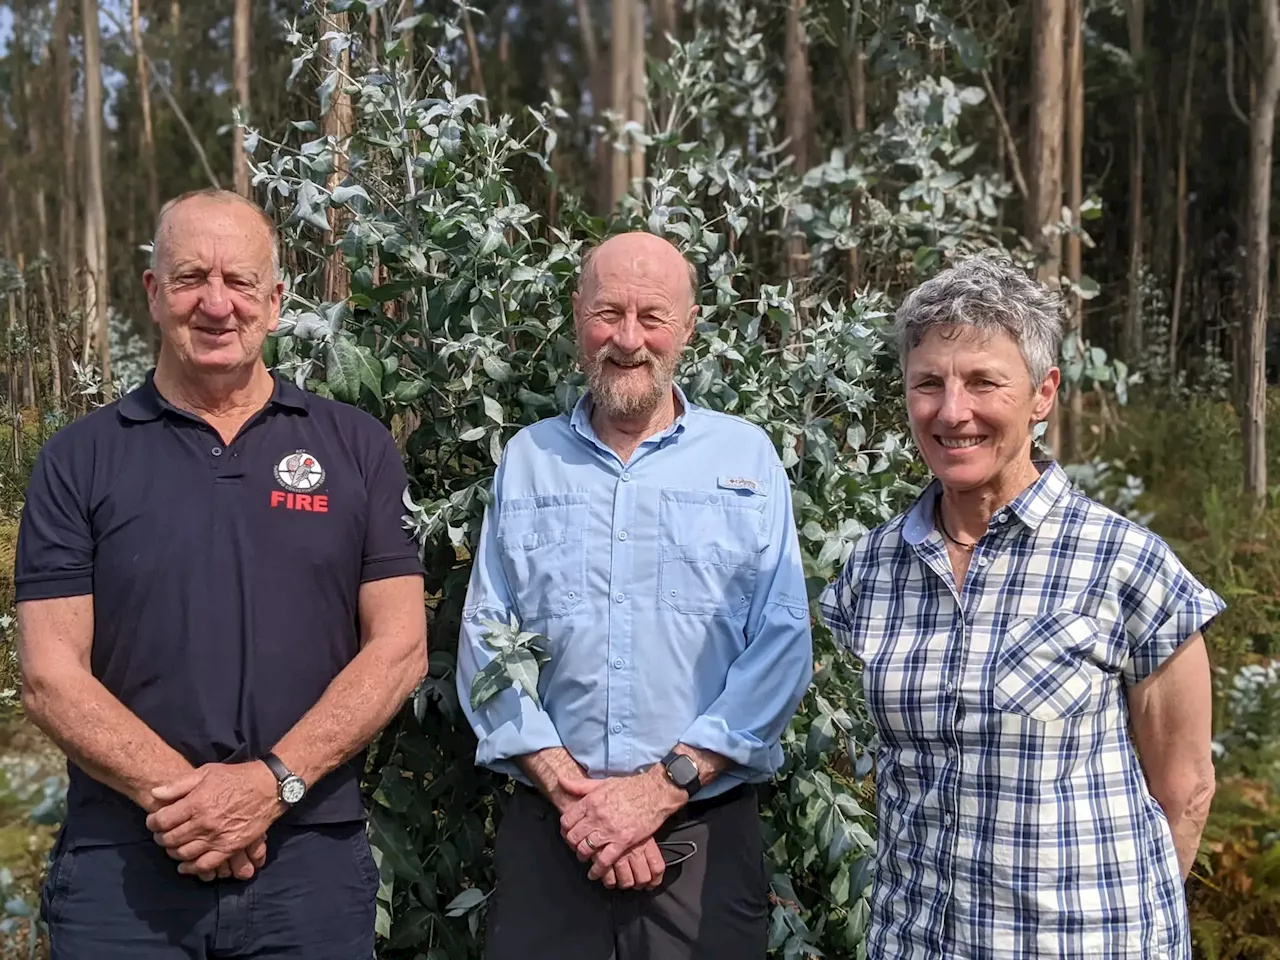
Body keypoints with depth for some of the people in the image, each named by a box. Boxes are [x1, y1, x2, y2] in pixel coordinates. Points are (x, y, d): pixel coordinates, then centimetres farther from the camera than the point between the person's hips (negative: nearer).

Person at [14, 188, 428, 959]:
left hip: (314, 861, 1)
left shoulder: (357, 448, 4)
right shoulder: (80, 460, 3)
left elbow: (400, 646, -2)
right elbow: (51, 675, -3)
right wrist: (181, 796, -16)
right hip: (123, 867, 0)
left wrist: (272, 783, -14)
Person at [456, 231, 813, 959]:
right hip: (549, 831, 1)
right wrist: (568, 789, -9)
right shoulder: (527, 459, 7)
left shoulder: (747, 457, 2)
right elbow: (486, 643, 2)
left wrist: (662, 786, -12)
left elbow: (782, 646, -5)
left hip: (707, 833, -1)